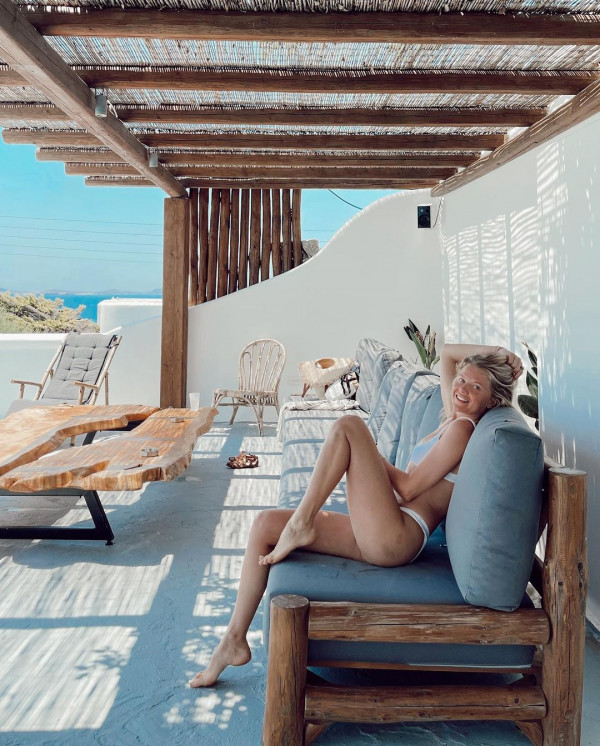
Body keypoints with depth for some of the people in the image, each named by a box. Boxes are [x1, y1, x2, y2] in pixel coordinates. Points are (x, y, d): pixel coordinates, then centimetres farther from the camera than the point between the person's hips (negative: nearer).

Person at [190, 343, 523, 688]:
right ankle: (235, 640, 10)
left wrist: (371, 455, -1)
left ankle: (301, 523, -13)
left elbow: (408, 488, -12)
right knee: (266, 524, 4)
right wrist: (493, 353, 22)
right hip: (375, 536, 10)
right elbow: (447, 352, 32)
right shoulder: (454, 418, 20)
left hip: (396, 537, -10)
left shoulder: (464, 427, -6)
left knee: (348, 425, -17)